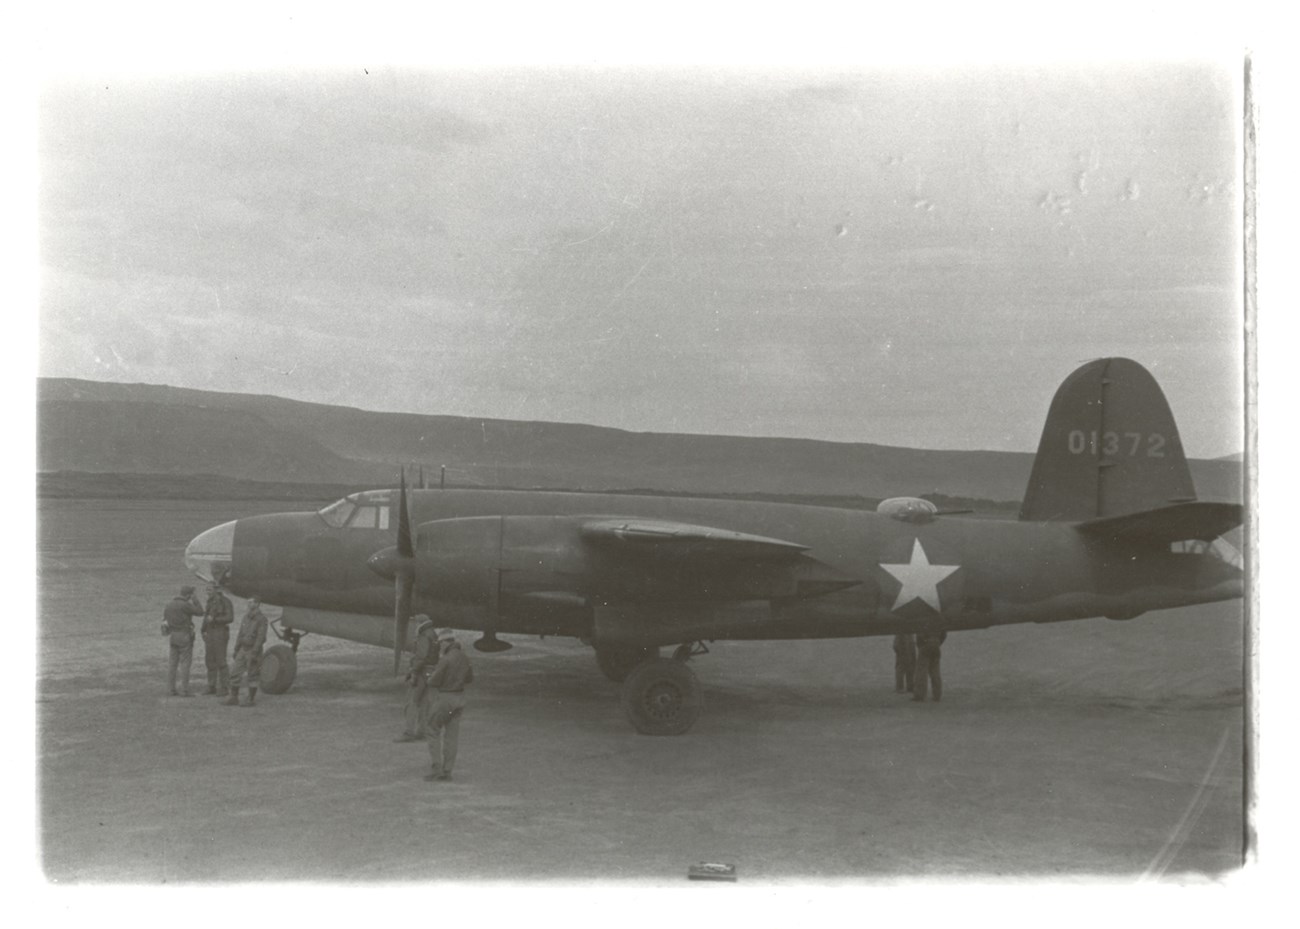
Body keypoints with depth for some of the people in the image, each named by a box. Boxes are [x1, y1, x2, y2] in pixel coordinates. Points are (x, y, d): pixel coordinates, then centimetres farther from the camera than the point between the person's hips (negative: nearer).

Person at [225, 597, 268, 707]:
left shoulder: (261, 619, -11)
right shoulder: (245, 617, 10)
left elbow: (260, 637, -17)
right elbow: (240, 634, 15)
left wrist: (254, 653, -22)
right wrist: (236, 649, 12)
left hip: (254, 650, -6)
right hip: (243, 649, 6)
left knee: (253, 676, 1)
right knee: (235, 674, 3)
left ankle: (251, 700, 8)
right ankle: (234, 698, 10)